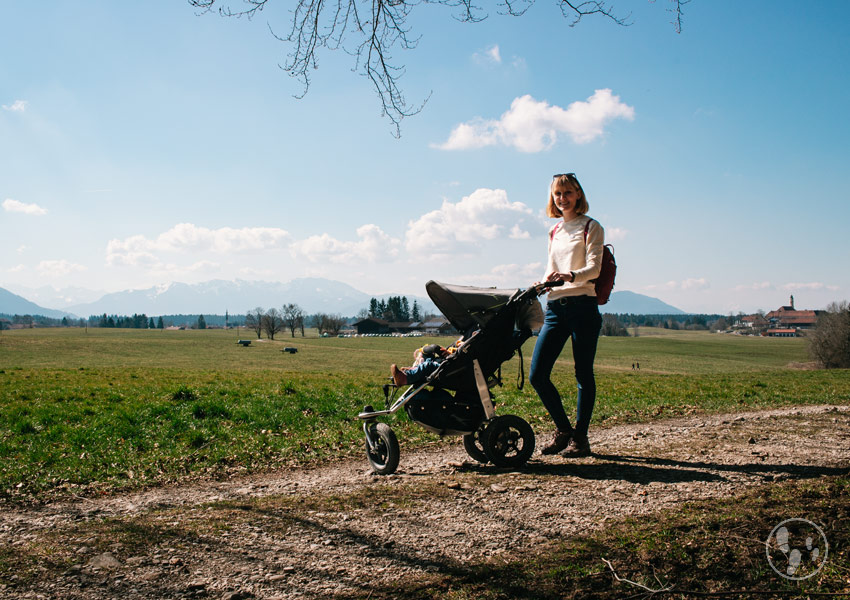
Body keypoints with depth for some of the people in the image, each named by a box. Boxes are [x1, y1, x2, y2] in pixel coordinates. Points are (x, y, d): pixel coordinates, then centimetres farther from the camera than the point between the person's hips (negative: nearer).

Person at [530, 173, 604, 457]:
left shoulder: (591, 227, 2)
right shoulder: (555, 232, 20)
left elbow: (594, 268, -10)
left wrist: (570, 276, -29)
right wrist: (540, 285, 1)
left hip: (582, 305, -5)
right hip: (555, 308, 6)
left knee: (584, 375, 0)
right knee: (537, 375, -2)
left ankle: (580, 437, 11)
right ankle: (563, 429, 15)